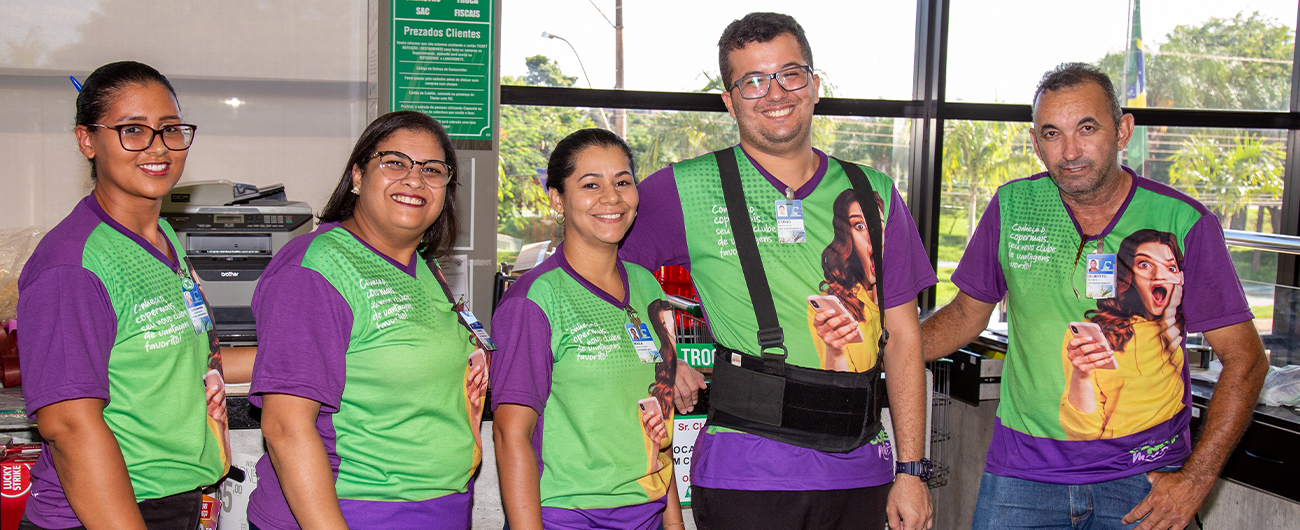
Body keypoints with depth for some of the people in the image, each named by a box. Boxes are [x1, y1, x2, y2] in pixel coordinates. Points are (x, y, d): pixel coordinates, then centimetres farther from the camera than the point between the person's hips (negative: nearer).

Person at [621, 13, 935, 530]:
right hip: (745, 476, -3)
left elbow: (902, 337, 8)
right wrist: (663, 362, 0)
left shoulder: (873, 194, 7)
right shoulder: (685, 190, -2)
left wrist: (911, 469, 4)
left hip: (858, 475, 3)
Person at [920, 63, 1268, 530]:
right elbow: (968, 312, 10)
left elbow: (1244, 358, -4)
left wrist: (1196, 480, -11)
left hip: (1143, 476, -1)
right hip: (1022, 469, 2)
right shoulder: (1012, 207, -1)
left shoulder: (1183, 222, -7)